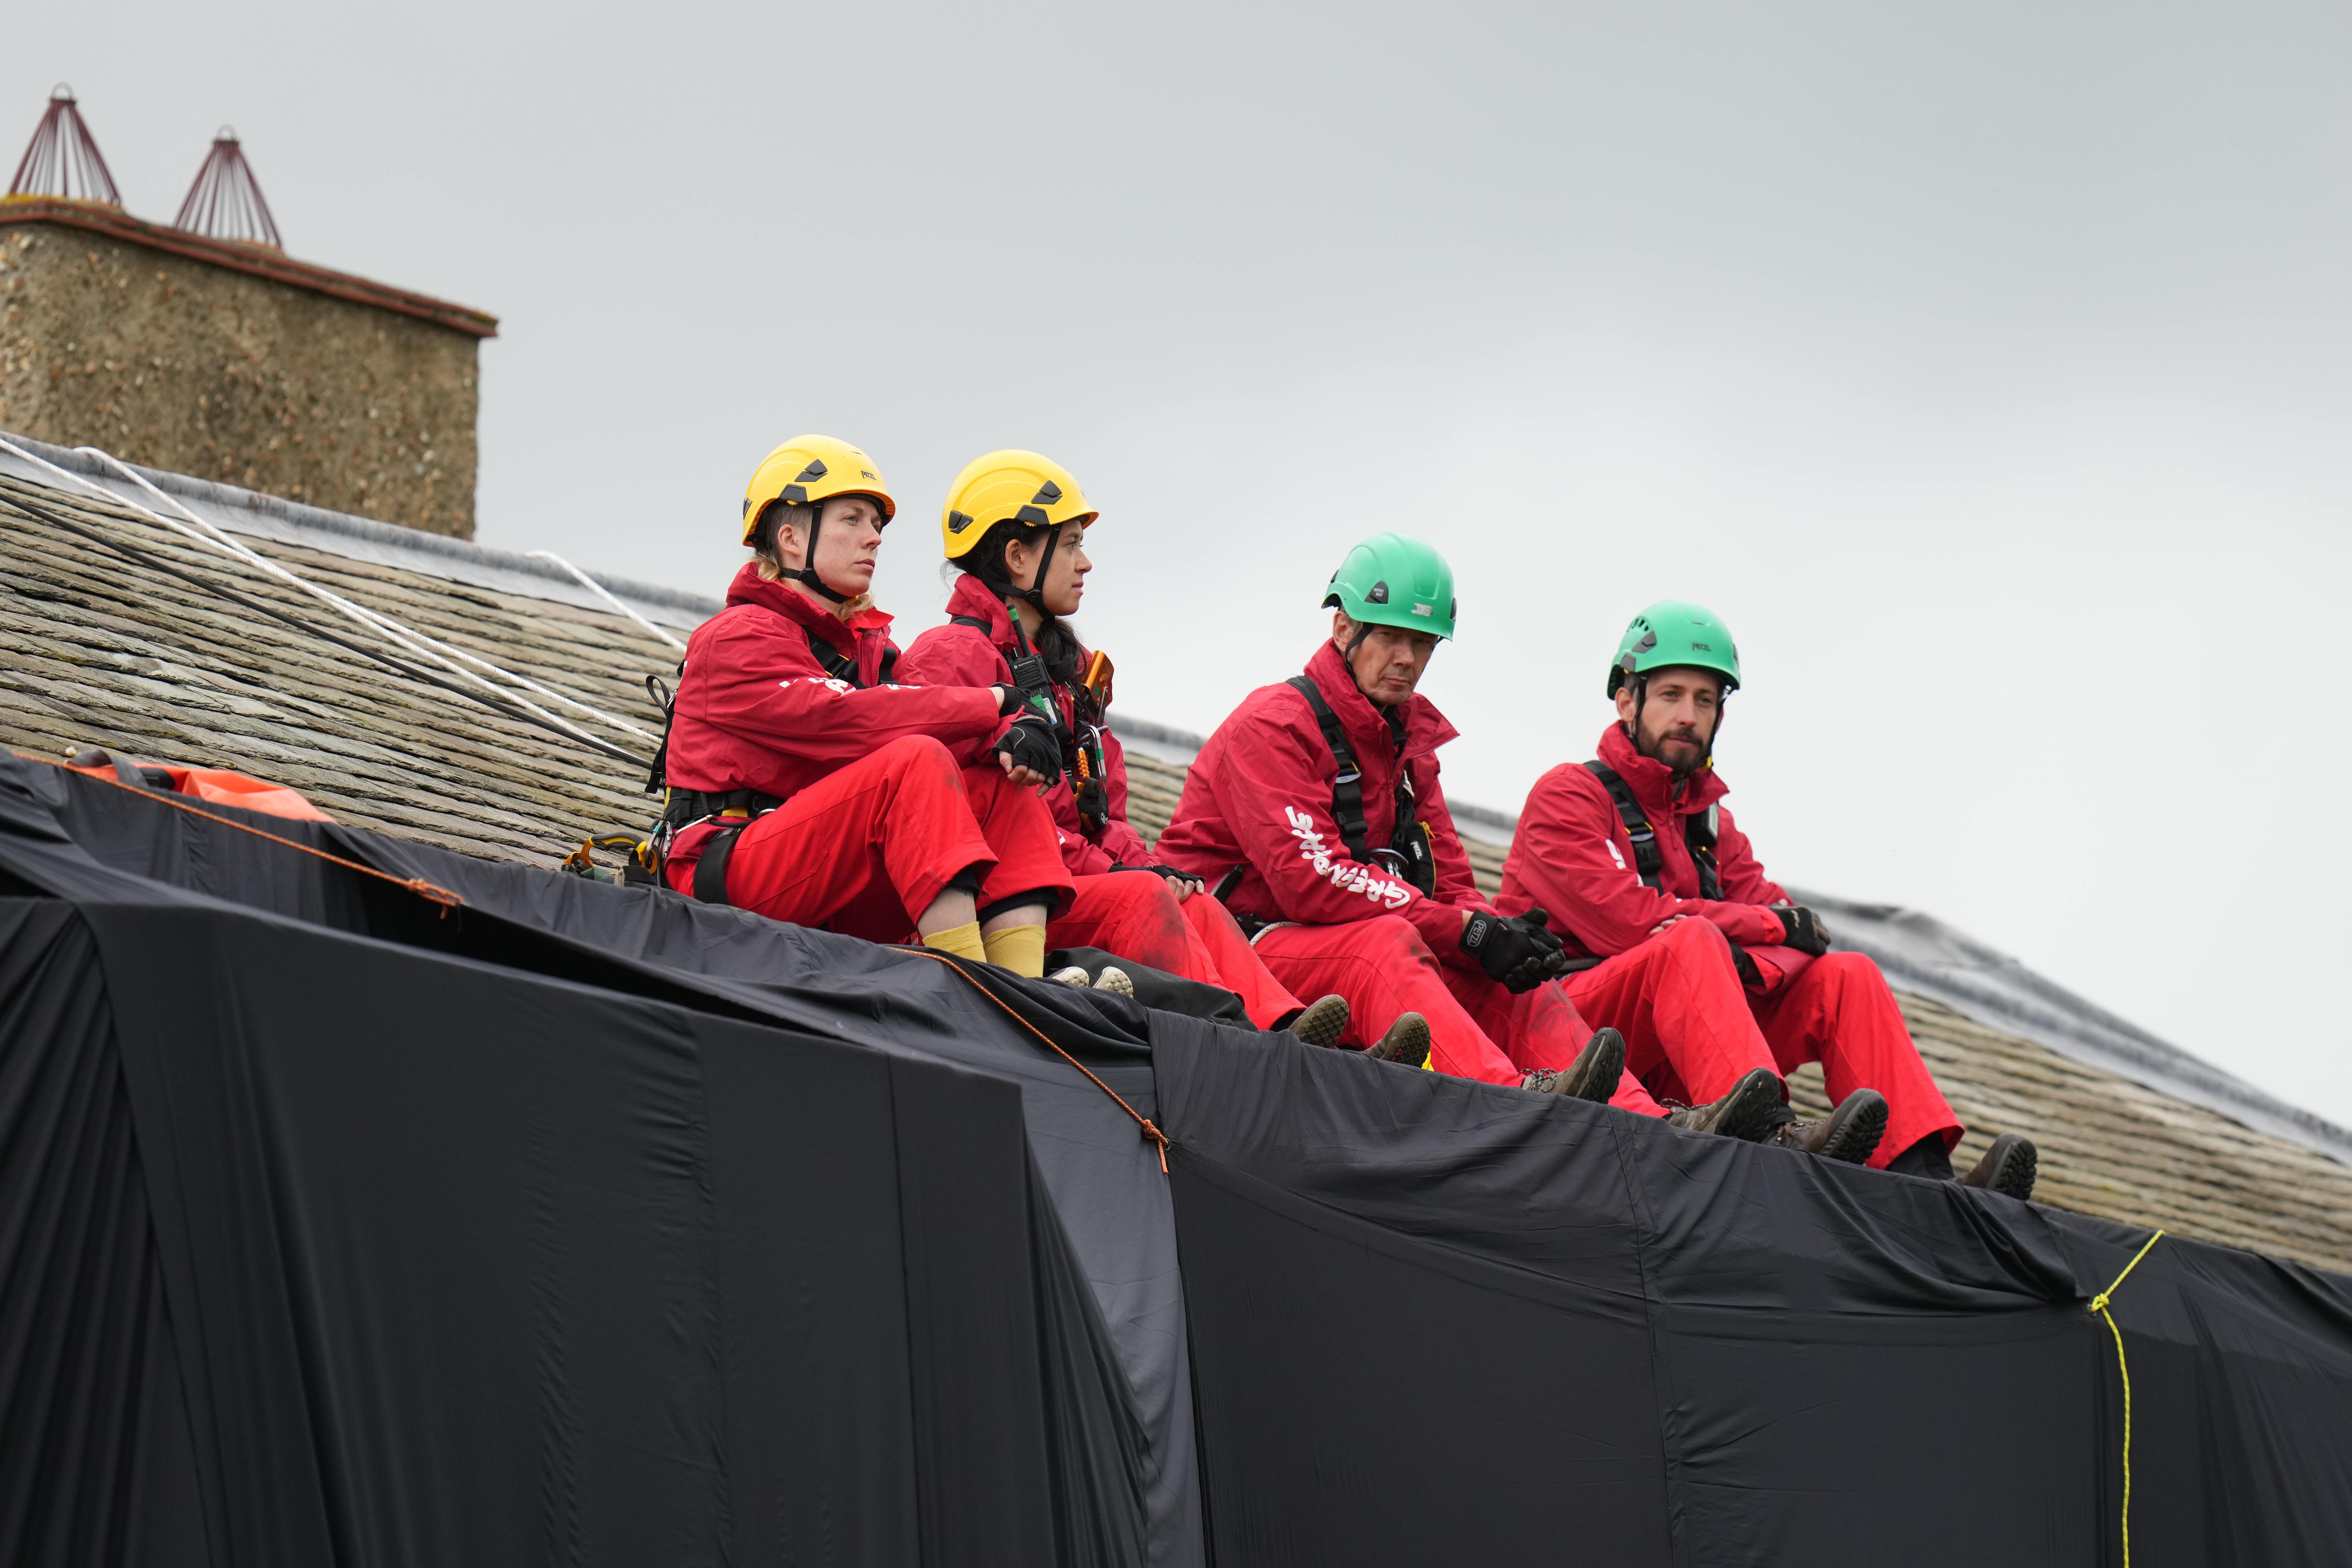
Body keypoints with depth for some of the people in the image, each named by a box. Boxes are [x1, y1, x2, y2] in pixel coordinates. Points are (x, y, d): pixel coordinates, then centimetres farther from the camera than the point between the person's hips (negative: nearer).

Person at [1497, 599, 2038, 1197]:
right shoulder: (1569, 797, -2)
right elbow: (1628, 922, -17)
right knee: (1692, 942, -33)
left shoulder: (1712, 822, 21)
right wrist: (1774, 926, -9)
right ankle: (1776, 1141, -56)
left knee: (1846, 976, -7)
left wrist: (1748, 966, -19)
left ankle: (1922, 1175, -28)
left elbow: (1795, 935, 7)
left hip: (1673, 1061, 7)